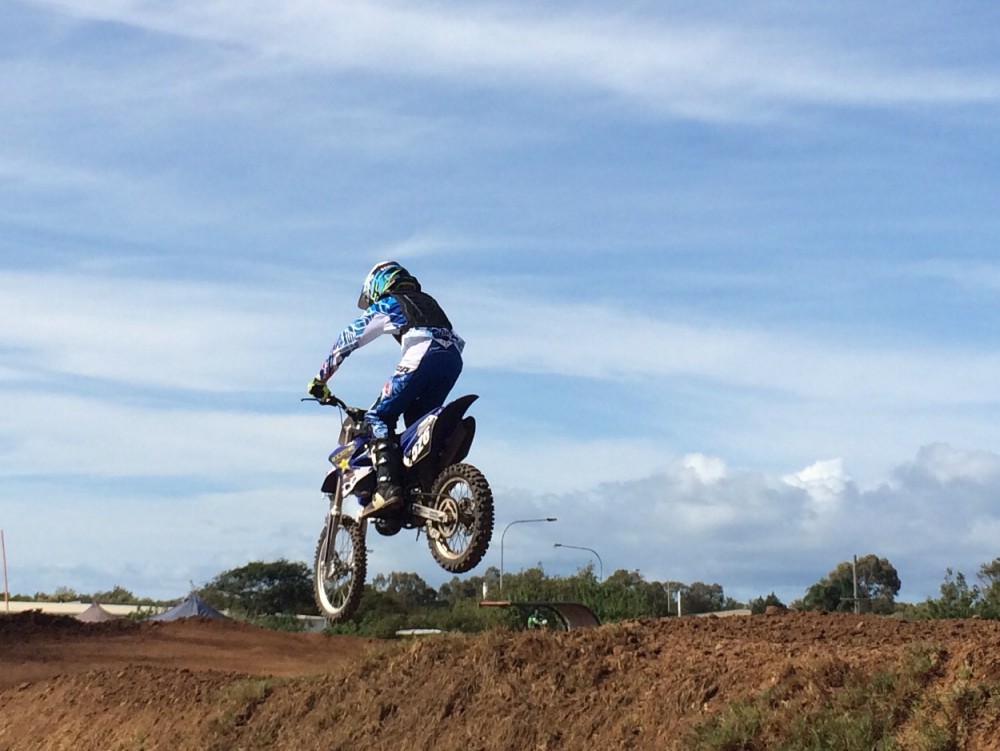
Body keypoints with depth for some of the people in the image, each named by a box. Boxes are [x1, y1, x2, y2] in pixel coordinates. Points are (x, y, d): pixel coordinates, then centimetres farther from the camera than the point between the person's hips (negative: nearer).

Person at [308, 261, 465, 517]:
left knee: (379, 417, -1)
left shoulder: (385, 304, 20)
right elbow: (457, 340, 35)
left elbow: (348, 340, 19)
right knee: (417, 421, 21)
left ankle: (388, 487, -19)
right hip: (454, 359, 6)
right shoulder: (427, 302, 36)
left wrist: (320, 379, 26)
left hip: (423, 357, -6)